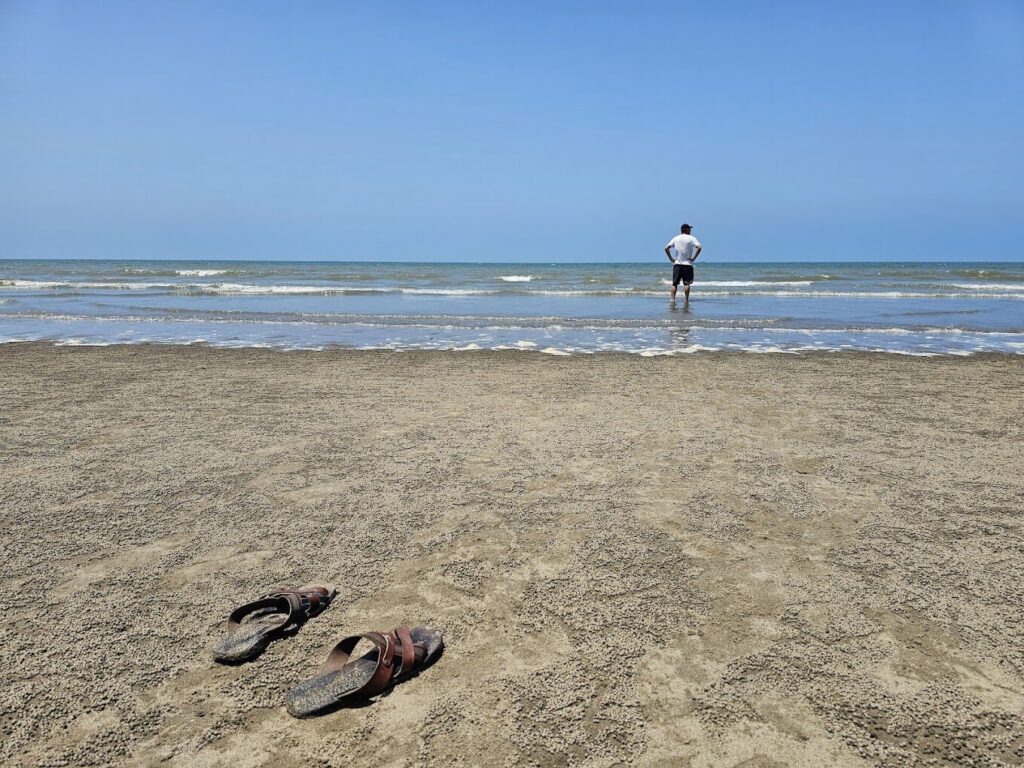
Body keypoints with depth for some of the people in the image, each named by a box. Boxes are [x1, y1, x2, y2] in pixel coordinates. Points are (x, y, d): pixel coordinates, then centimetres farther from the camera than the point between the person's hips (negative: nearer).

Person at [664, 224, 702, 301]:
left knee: (674, 283, 4)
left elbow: (666, 248, 2)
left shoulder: (675, 238, 8)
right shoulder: (691, 238, -1)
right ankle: (686, 300, -3)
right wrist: (693, 258, -9)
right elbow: (698, 247, -16)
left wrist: (671, 258, 4)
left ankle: (672, 299, -4)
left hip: (677, 264, 3)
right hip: (687, 264, -3)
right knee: (686, 283, -2)